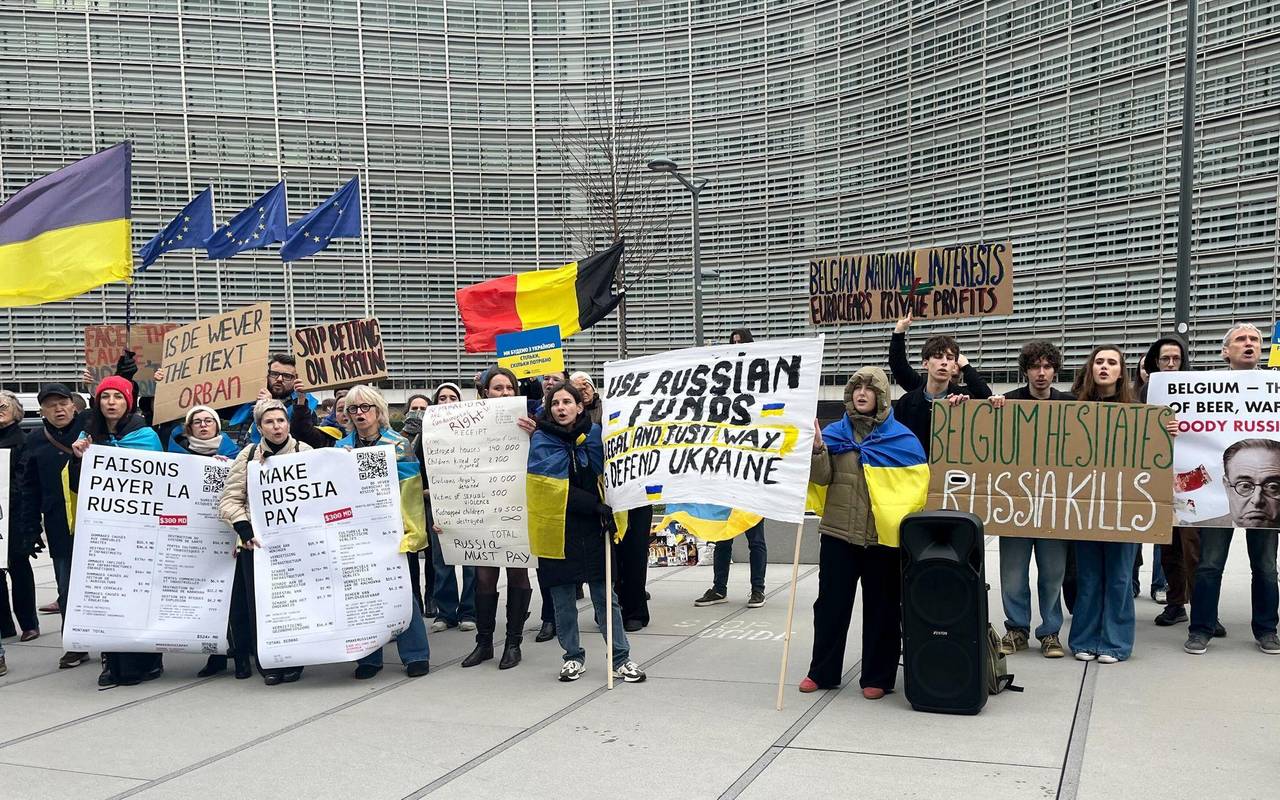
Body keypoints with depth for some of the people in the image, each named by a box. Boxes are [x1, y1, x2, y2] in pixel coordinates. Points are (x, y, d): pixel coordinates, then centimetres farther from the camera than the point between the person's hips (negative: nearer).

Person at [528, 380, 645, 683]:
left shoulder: (594, 433, 2)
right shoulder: (541, 440, -5)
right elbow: (554, 487, -13)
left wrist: (606, 512, -8)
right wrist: (596, 506, -17)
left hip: (593, 528, 1)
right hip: (557, 528, -1)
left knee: (605, 595, 4)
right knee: (563, 598, 8)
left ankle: (621, 658, 10)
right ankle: (573, 656, 23)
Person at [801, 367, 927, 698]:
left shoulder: (901, 438, -1)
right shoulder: (834, 432, 5)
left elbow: (918, 484, 0)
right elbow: (822, 477, -3)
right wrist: (816, 449, -21)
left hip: (883, 536, -2)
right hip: (838, 533, 2)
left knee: (882, 608, 7)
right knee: (831, 604, 9)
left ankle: (877, 677, 18)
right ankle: (822, 671, 22)